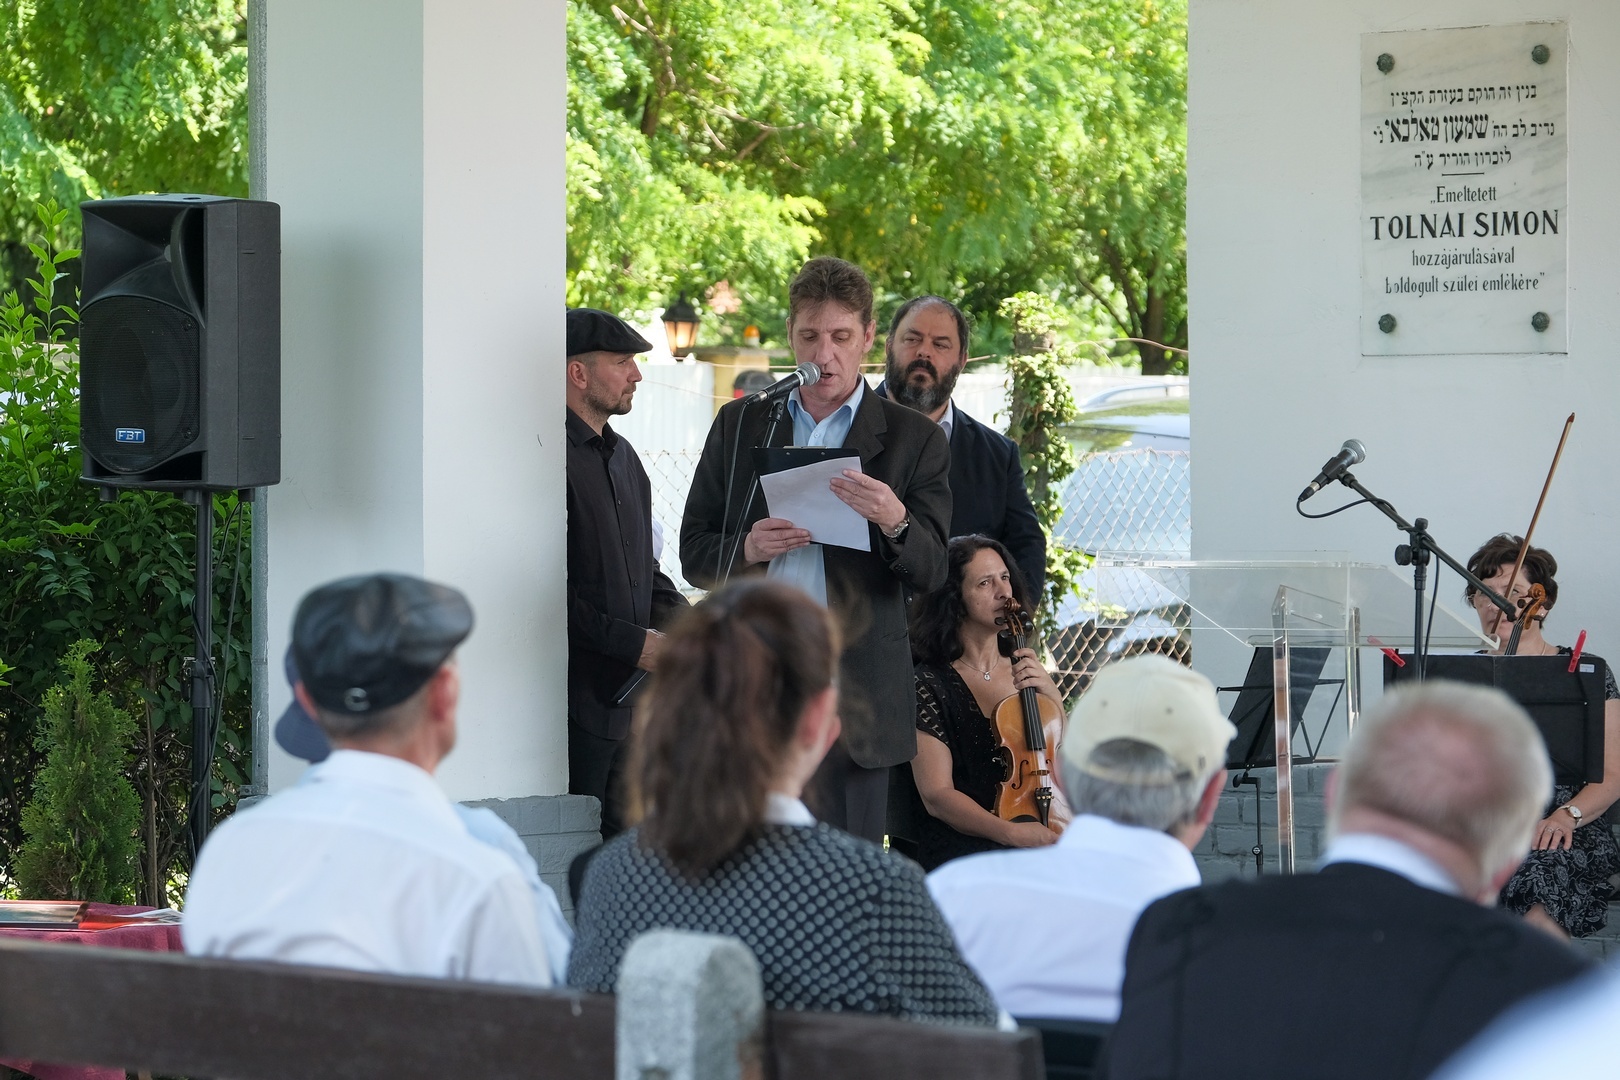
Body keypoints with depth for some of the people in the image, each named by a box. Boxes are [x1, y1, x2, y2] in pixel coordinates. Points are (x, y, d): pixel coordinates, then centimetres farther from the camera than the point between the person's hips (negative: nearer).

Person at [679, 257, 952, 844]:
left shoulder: (914, 439, 6)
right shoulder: (738, 426, 13)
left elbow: (930, 570, 0)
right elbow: (693, 553, 13)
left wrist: (894, 522, -22)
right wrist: (746, 549, -9)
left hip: (855, 693, -1)